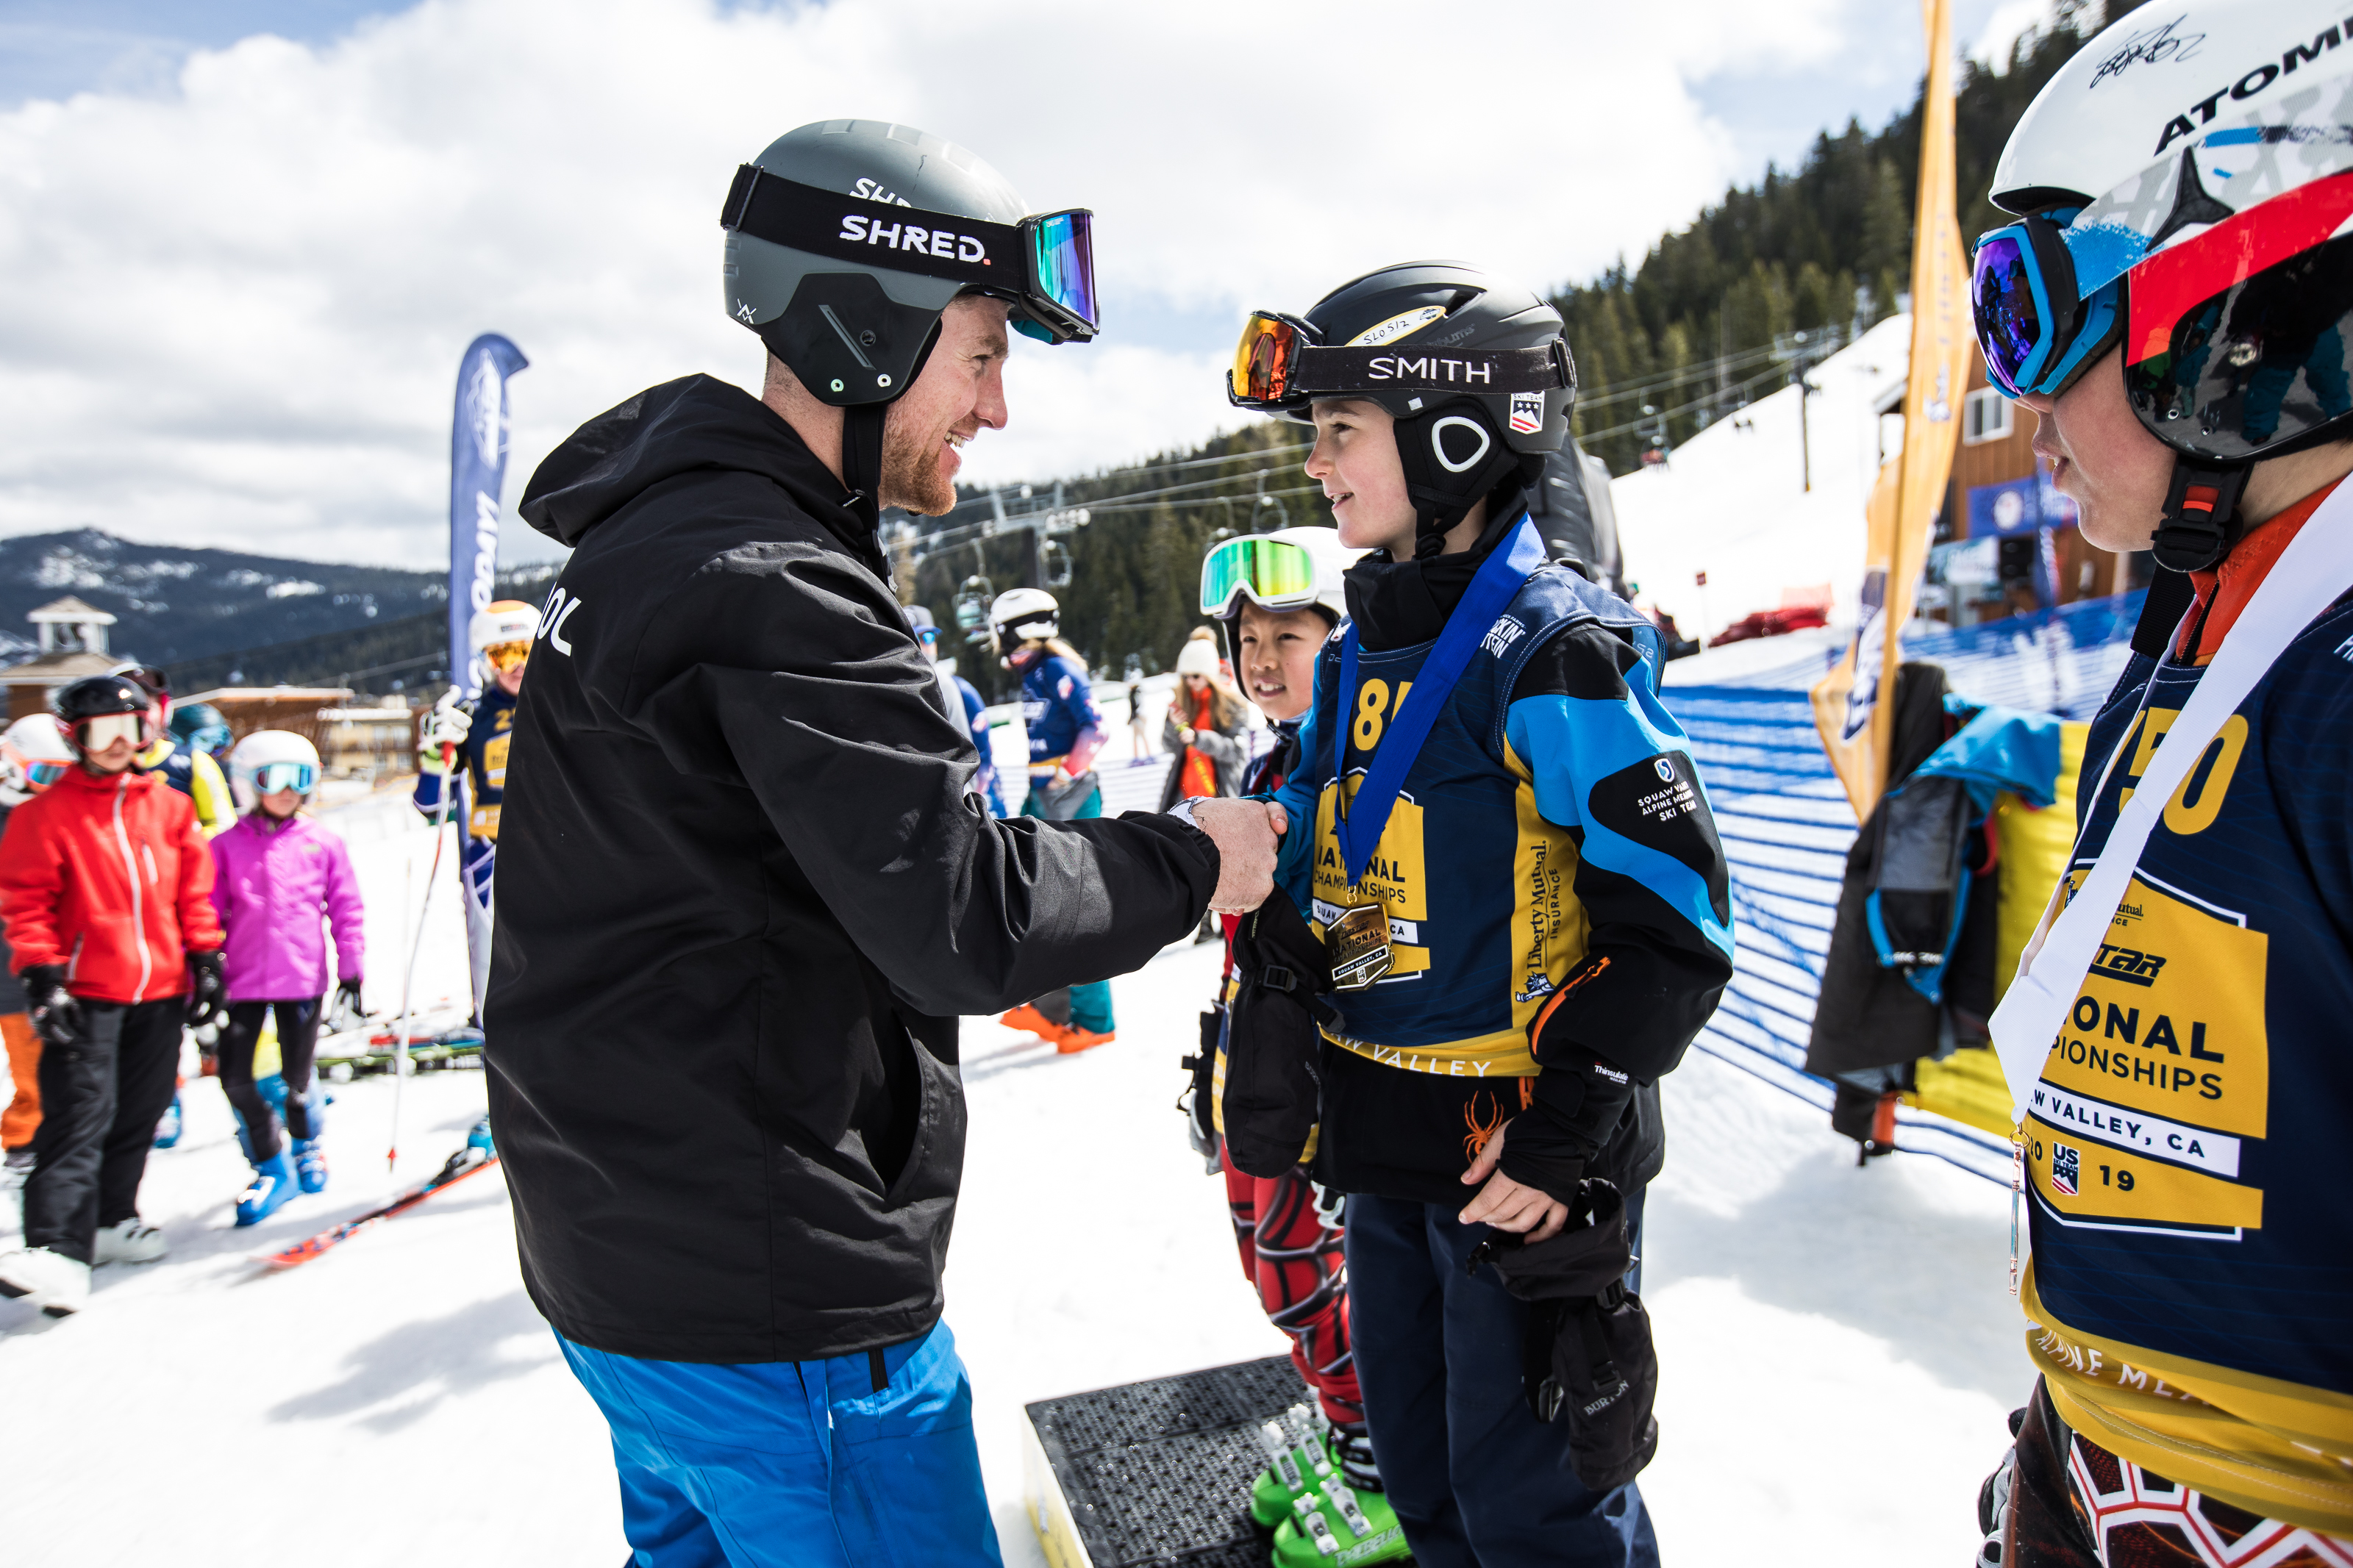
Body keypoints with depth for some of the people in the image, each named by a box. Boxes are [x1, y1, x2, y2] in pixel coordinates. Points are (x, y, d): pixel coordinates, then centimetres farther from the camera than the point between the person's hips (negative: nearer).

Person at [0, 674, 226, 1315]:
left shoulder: (170, 807, 10)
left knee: (138, 1114, 13)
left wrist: (204, 957, 9)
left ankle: (111, 1219, 28)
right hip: (87, 994, -4)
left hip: (161, 990, 4)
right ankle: (58, 1249, -10)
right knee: (79, 1117, -9)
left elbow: (195, 889, 13)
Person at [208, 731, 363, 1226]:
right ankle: (271, 1166, 19)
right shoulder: (227, 846, 2)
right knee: (235, 1079, -1)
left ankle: (307, 1145, 35)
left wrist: (352, 965, 3)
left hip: (303, 977, -1)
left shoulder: (323, 844, 2)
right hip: (243, 978, 1)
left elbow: (347, 908, 6)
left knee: (298, 1079, 5)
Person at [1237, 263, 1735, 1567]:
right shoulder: (1356, 661, 7)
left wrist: (1574, 1126, -20)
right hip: (1387, 1153, 8)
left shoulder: (1551, 654, -18)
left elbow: (1672, 911, -19)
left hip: (1520, 1158, -8)